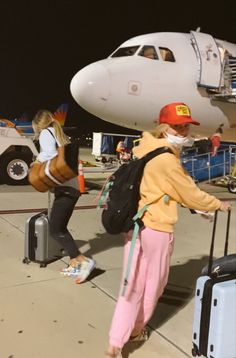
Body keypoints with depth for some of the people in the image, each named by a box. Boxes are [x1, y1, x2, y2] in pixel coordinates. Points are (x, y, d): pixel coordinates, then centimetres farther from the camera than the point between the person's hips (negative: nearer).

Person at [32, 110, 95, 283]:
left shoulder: (46, 132, -1)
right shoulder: (62, 135, 23)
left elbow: (50, 153, -20)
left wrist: (38, 159, -2)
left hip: (65, 188, -9)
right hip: (72, 186, 9)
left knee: (55, 230, -3)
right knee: (61, 228, 13)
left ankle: (84, 261, -5)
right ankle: (75, 265, 13)